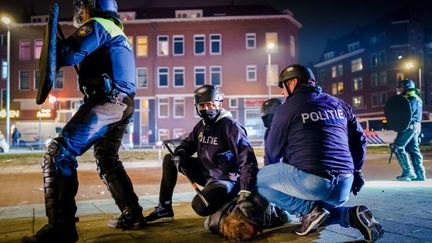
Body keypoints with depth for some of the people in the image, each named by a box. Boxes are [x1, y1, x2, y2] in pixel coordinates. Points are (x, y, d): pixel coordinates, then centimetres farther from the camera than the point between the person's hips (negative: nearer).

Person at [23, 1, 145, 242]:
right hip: (124, 103, 10)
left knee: (59, 154, -13)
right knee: (107, 160, 22)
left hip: (107, 100, -10)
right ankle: (132, 215, 21)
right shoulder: (117, 32, 30)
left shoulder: (97, 25, 0)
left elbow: (67, 55, -14)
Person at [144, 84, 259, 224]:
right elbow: (188, 143, 15)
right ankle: (164, 209, 4)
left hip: (225, 179, -8)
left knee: (200, 206, -33)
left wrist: (245, 193, -38)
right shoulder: (202, 125, 6)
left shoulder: (230, 126, -20)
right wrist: (179, 154, -11)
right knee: (169, 160, 4)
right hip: (205, 173, 8)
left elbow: (247, 159, -28)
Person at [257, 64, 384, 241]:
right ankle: (353, 215, 5)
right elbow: (359, 140, 21)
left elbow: (272, 150, 8)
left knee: (261, 180, 12)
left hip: (311, 180, -7)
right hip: (344, 185, 7)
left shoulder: (288, 107, -1)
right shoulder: (339, 104, 16)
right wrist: (354, 172, 33)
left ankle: (310, 209, -3)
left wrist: (276, 174, 29)